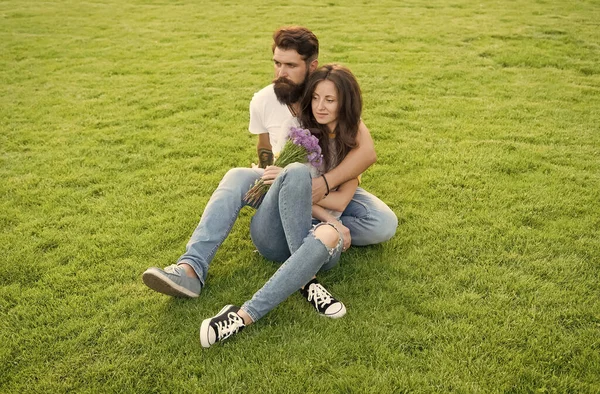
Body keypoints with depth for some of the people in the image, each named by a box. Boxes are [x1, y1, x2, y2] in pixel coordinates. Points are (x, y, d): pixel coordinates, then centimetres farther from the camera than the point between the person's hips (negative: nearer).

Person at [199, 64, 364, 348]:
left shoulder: (354, 144, 13)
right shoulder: (297, 129, 10)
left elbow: (340, 201, 5)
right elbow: (286, 177, 1)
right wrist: (315, 201, -12)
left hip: (314, 230, 1)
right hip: (275, 234, 0)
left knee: (329, 236, -40)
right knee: (297, 172, -33)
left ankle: (245, 315, -44)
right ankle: (306, 281, -35)